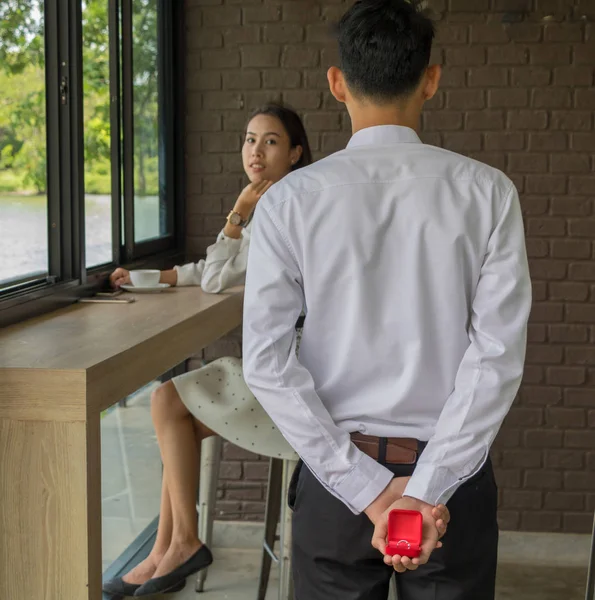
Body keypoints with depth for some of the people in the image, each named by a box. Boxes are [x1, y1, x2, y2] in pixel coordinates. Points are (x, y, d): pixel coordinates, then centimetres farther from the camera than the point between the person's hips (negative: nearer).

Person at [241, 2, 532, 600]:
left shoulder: (289, 201, -7)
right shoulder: (486, 192, -6)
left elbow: (266, 363, -12)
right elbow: (499, 355, -13)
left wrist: (366, 488, -10)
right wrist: (428, 489, -13)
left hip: (336, 471, 0)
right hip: (452, 469, 0)